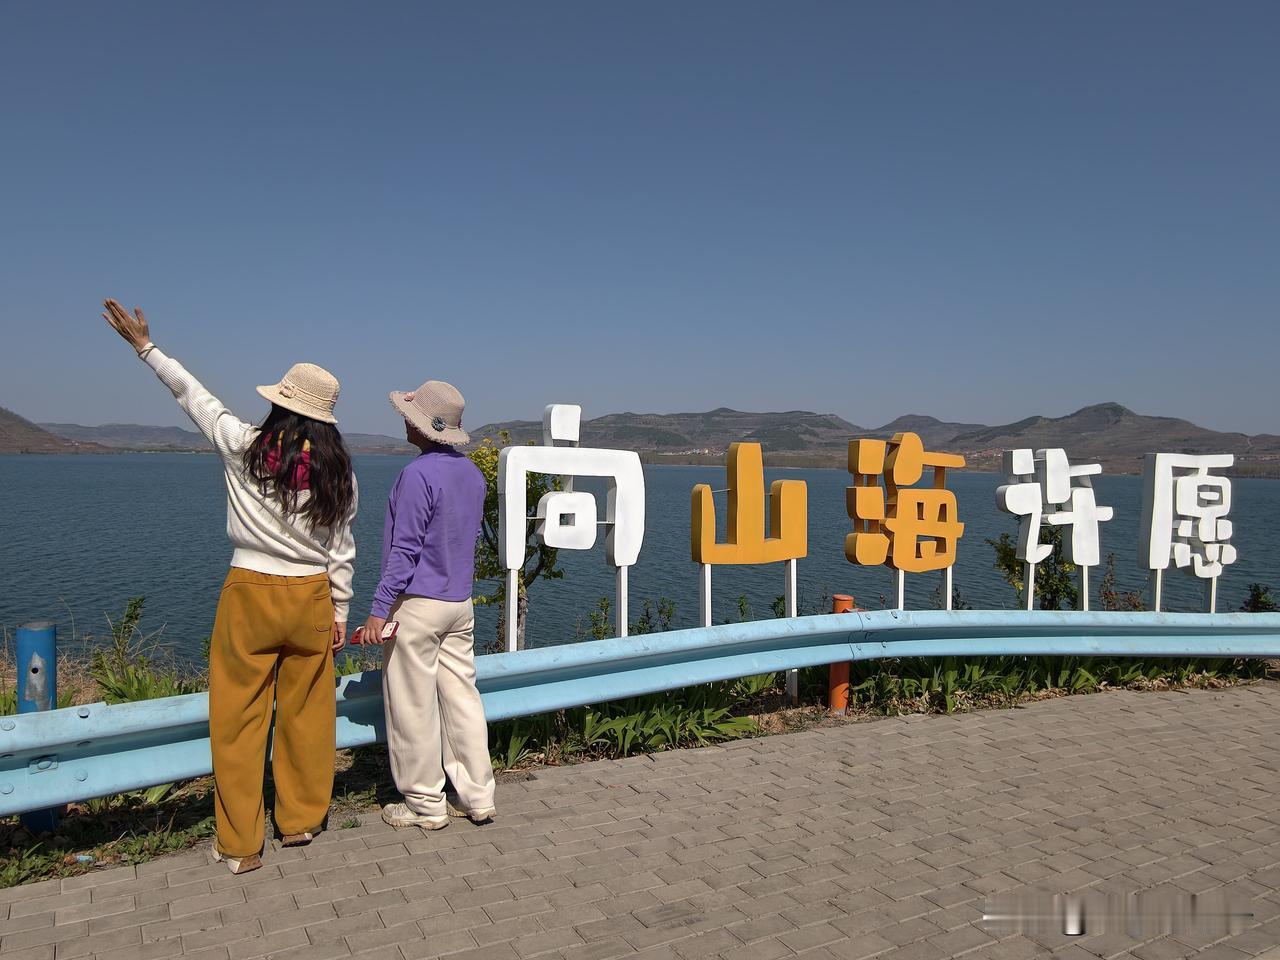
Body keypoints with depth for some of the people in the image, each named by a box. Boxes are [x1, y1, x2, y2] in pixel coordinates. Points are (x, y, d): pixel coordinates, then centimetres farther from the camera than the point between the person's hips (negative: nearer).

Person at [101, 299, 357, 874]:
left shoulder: (244, 448, -7)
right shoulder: (339, 472, -1)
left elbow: (192, 394, 6)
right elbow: (342, 551, 4)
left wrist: (145, 346, 19)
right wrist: (339, 612, 13)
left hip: (249, 595, -2)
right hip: (311, 598, 3)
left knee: (239, 719, 8)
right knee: (305, 713, 15)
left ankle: (240, 844, 17)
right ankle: (300, 820, 30)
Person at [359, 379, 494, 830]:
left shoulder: (417, 475, -17)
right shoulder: (472, 472, 8)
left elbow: (404, 550, -18)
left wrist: (379, 608, -14)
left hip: (417, 606, -8)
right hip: (461, 603, 8)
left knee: (413, 708, 4)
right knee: (462, 698, 12)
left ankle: (425, 804, 15)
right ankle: (476, 796, 18)